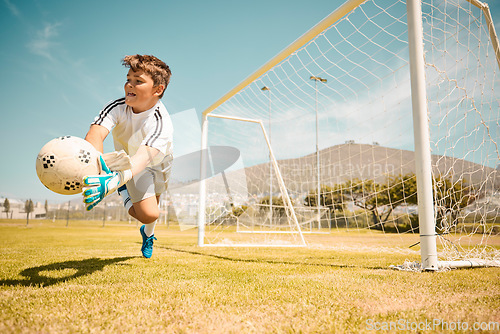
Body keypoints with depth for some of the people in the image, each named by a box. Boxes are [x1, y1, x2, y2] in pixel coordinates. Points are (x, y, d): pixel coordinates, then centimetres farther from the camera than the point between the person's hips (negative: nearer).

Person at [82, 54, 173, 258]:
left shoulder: (162, 124, -37)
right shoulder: (118, 108, -29)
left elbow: (143, 157, -53)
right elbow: (95, 133, -45)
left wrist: (113, 181, -71)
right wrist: (99, 166, -67)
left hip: (157, 163, 0)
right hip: (128, 160, 0)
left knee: (151, 211, 17)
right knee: (148, 214, -16)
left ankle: (148, 234, 54)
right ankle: (124, 191, 17)